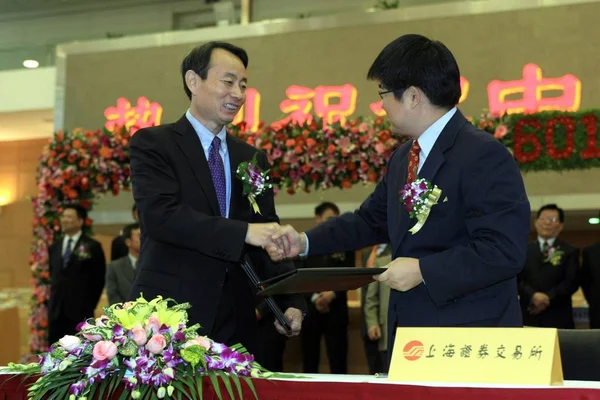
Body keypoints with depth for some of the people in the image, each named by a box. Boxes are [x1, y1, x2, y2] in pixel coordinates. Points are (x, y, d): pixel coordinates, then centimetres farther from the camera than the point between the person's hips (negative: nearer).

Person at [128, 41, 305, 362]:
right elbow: (160, 215, -16)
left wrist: (291, 302, -3)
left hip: (235, 323, 5)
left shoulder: (252, 159, 15)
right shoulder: (152, 143, 0)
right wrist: (244, 232, -24)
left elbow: (268, 237, 13)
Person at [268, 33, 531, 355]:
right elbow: (371, 220, 25)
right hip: (411, 337, 8)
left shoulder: (484, 156, -16)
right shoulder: (402, 159, 15)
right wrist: (305, 242, 14)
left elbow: (504, 251, -22)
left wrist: (423, 271, -20)